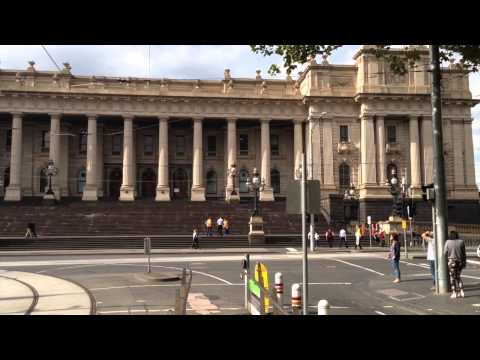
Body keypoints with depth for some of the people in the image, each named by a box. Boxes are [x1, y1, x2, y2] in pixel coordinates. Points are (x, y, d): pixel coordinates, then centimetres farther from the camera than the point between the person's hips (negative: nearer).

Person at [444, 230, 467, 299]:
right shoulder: (461, 242, -2)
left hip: (451, 262, -3)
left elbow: (445, 253, -6)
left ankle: (454, 293, 3)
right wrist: (464, 262, 7)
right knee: (458, 277, 17)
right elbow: (464, 253, 0)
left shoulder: (448, 242, -8)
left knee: (452, 277, 5)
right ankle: (461, 292, 10)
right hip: (460, 262, 3)